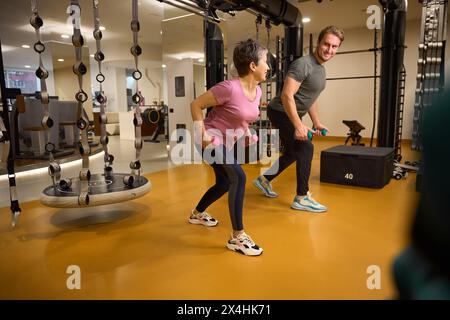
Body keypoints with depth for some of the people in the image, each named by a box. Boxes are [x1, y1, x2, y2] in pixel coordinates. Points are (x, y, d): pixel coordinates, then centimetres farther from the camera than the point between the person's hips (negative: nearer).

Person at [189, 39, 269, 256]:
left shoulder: (257, 91, 0)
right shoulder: (230, 87, -26)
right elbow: (196, 105, -18)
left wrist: (246, 132, 3)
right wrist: (202, 135, -22)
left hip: (228, 142, 9)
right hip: (212, 139, -9)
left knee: (224, 183, 22)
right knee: (238, 177, -25)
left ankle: (197, 214, 49)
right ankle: (237, 238, -13)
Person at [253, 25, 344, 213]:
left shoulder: (321, 70, 11)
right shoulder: (303, 64, -21)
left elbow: (310, 99, 21)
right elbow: (287, 95, -28)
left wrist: (317, 123, 18)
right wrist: (298, 126, -32)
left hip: (291, 115, 10)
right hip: (281, 112, -10)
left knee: (293, 152, 18)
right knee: (305, 148, -14)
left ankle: (264, 180, 32)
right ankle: (301, 198, -4)